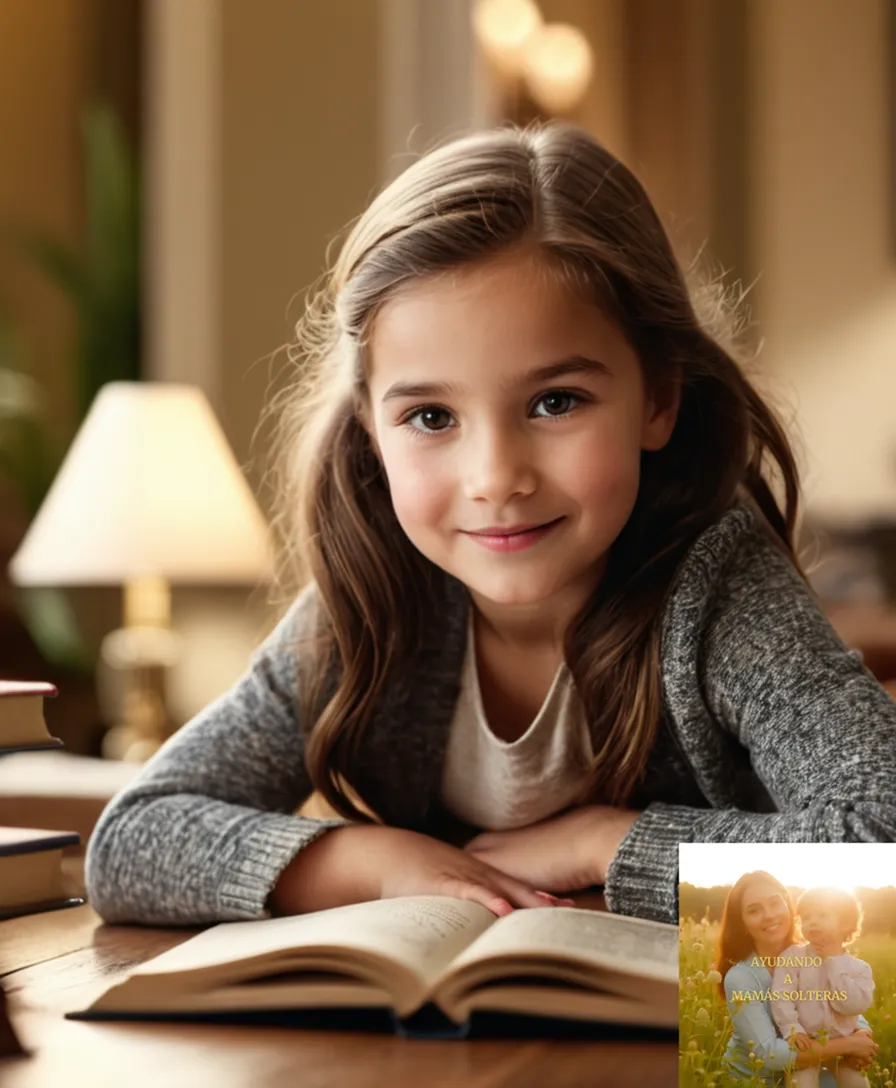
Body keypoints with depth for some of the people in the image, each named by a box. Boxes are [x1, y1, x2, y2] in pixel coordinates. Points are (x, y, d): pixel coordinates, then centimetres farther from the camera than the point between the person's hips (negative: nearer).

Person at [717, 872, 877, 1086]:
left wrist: (863, 1034, -22)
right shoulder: (739, 978, -21)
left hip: (802, 1074, 5)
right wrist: (846, 1045, -27)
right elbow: (768, 1053, -29)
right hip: (751, 1080, -5)